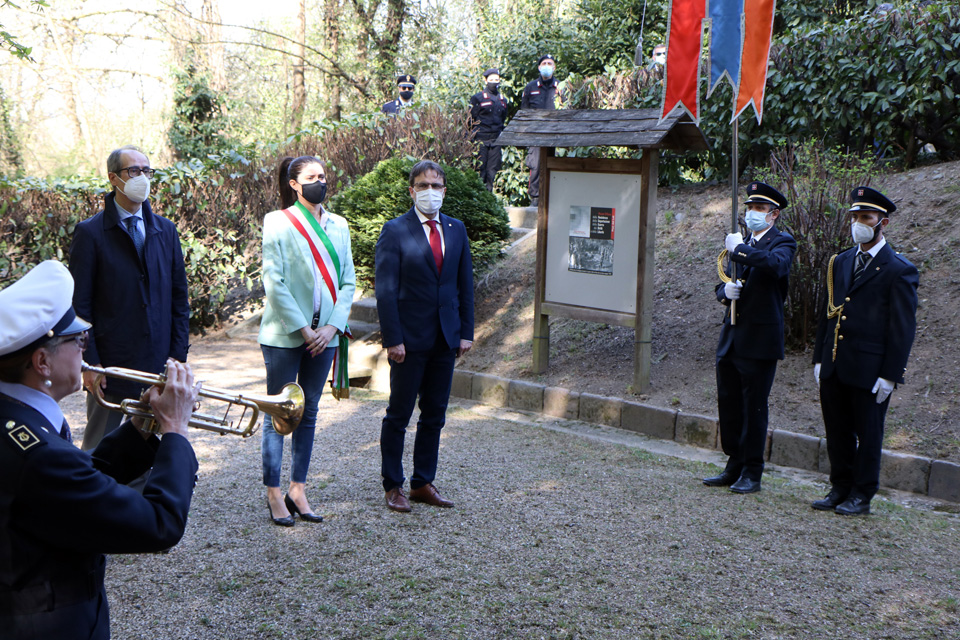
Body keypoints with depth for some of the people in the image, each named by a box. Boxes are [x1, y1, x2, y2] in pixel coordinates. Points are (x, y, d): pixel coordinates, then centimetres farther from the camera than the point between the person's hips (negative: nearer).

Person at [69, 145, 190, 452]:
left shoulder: (166, 230, 9)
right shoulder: (90, 233, -4)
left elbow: (179, 297, 10)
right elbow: (79, 304, -5)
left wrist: (178, 355, 3)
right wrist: (89, 362, -10)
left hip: (157, 366, 4)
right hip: (109, 365, -4)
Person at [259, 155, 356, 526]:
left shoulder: (338, 225, 9)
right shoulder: (278, 222, -4)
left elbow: (348, 281, 8)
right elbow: (273, 283, -10)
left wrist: (332, 326, -5)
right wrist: (302, 328, -12)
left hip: (324, 335, 5)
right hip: (284, 334, -4)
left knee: (308, 413, 9)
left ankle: (298, 491, 18)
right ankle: (274, 493, 12)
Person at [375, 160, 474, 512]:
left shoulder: (456, 229, 10)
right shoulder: (395, 230, -6)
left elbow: (465, 284, 12)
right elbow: (385, 289, -9)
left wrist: (466, 331, 6)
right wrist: (392, 338, -14)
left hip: (446, 338, 5)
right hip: (410, 338, -5)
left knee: (435, 415, 11)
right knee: (399, 414, 5)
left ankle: (424, 483, 23)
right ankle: (393, 486, 17)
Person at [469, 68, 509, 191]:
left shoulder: (503, 100, 16)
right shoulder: (478, 98, 0)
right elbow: (470, 120, 0)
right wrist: (471, 138, -6)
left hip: (496, 140, 5)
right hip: (480, 139, -5)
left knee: (492, 170, 4)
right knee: (479, 169, -5)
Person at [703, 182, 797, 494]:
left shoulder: (782, 242, -4)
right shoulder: (744, 243, 18)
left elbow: (775, 264, -29)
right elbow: (724, 286, 22)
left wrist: (738, 248, -18)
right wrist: (725, 290, -2)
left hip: (760, 341, -7)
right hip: (731, 339, 7)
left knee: (754, 408, -2)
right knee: (728, 405, 11)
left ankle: (752, 474, 8)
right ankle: (734, 467, 23)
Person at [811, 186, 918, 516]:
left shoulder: (899, 270, -7)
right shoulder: (840, 262, 12)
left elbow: (903, 328, -9)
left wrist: (890, 376, -13)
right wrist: (819, 358, 11)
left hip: (869, 370, -6)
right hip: (834, 366, 6)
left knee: (867, 435, 7)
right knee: (837, 433, 13)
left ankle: (862, 495, 19)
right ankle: (840, 489, 26)